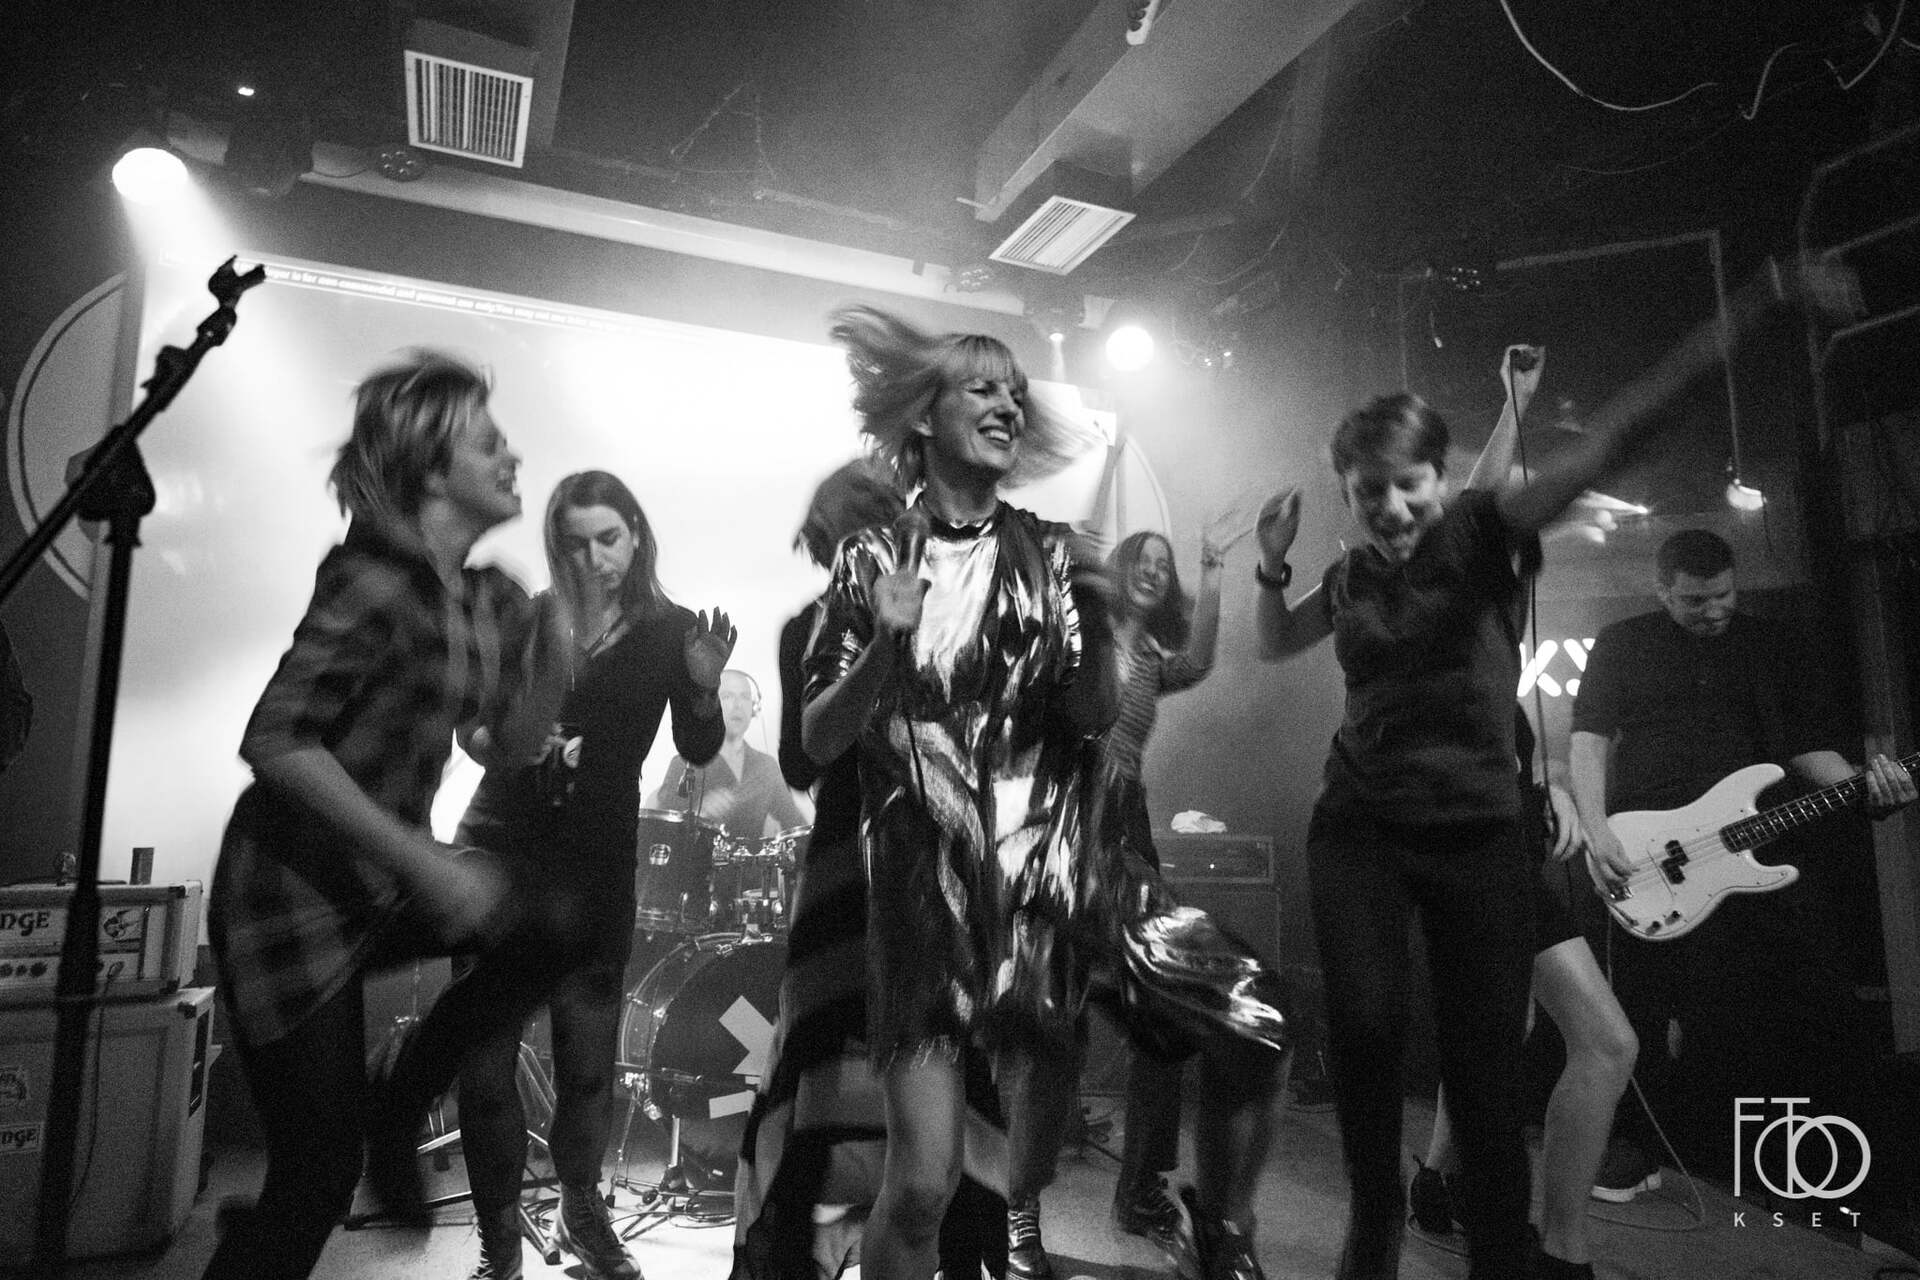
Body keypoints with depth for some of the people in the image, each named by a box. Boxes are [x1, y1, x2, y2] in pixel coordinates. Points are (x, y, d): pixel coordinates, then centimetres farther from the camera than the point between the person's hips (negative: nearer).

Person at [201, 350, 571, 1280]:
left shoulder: (489, 598, 2)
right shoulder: (377, 576, -21)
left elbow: (515, 741, 6)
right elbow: (276, 741, -26)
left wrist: (553, 648, -11)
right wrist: (428, 865, -27)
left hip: (381, 884, 7)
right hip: (290, 893, -7)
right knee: (319, 1172, 1)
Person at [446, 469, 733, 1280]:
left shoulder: (669, 629, 0)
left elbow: (698, 750, -4)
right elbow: (473, 731, 3)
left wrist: (704, 688, -23)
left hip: (599, 863, 0)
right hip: (501, 846, 0)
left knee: (589, 1051, 6)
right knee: (485, 1056, -2)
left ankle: (581, 1210, 31)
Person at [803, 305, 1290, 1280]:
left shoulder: (1050, 553, 5)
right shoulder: (872, 561, 1)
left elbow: (1095, 718, -2)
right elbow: (816, 743, -1)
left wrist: (1095, 620, -19)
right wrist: (887, 645, -16)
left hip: (1054, 865, 2)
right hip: (927, 883, -2)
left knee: (1260, 1024, -4)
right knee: (922, 1184, -7)